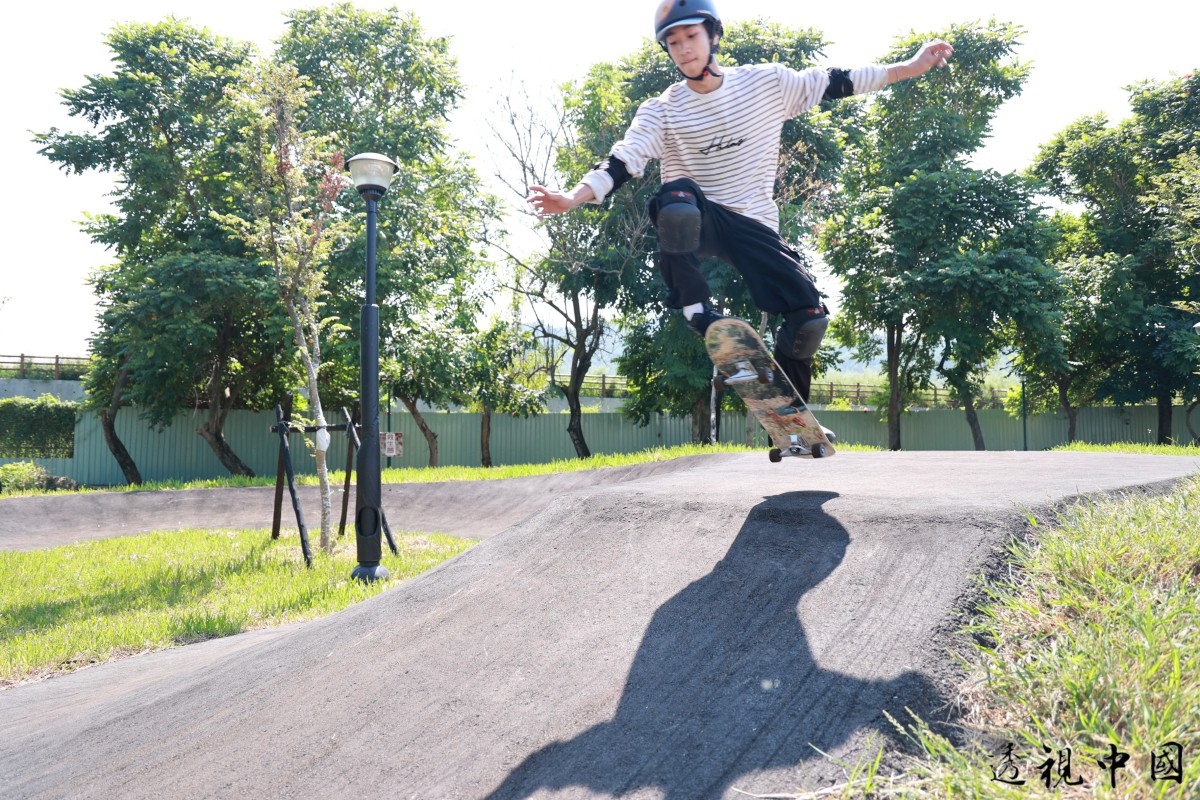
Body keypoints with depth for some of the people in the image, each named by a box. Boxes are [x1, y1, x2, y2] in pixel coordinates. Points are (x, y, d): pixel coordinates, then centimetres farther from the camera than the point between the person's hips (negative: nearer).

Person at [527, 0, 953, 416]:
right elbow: (623, 161, -15)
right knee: (678, 196, -39)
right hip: (697, 220, -2)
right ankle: (697, 313, -25)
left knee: (809, 316, -12)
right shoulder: (662, 111, -4)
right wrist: (573, 198, -32)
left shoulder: (767, 82, 0)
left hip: (754, 225, 2)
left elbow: (833, 83, 4)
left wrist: (909, 68, 3)